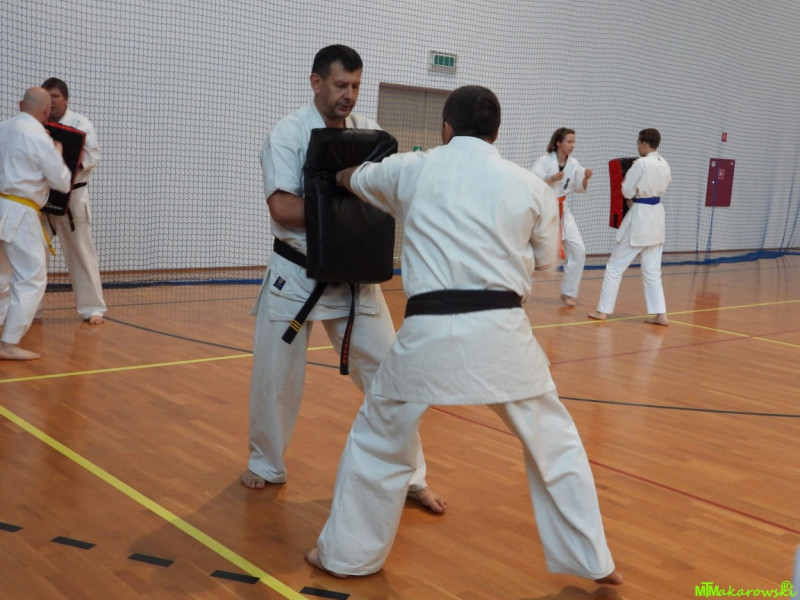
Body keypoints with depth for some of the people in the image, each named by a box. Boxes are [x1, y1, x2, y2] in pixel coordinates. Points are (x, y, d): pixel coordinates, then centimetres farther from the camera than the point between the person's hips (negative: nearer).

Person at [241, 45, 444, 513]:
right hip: (296, 275, -3)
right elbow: (283, 208, -22)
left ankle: (410, 476, 16)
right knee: (275, 378, 8)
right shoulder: (288, 134, -11)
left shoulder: (370, 132, 2)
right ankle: (266, 464, 33)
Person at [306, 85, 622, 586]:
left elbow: (348, 178, 26)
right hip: (502, 333, 1)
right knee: (555, 445, 20)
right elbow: (545, 259, 19)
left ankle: (347, 554, 31)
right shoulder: (530, 185, 6)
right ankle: (592, 560, 27)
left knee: (377, 441, 20)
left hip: (430, 333, -1)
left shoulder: (412, 169, 7)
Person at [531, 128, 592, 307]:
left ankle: (568, 292, 13)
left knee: (578, 250, 0)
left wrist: (586, 178, -7)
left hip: (562, 210, 6)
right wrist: (552, 179, -26)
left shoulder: (573, 164, 2)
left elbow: (579, 188, 12)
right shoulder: (543, 161, -14)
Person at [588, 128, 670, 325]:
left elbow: (627, 191, -13)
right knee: (652, 270, 12)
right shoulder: (665, 165, 6)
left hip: (639, 217, -7)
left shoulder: (641, 164, -17)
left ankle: (603, 310, 7)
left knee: (615, 265, 3)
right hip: (657, 215, 7)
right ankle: (660, 314, 10)